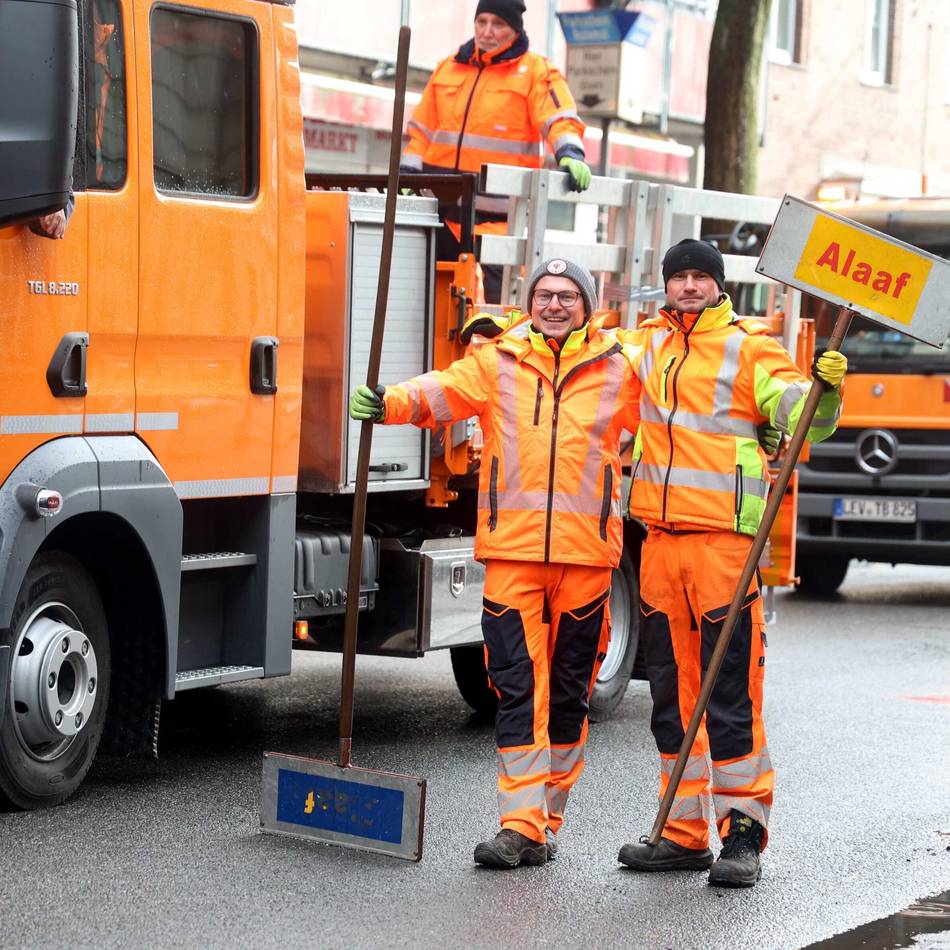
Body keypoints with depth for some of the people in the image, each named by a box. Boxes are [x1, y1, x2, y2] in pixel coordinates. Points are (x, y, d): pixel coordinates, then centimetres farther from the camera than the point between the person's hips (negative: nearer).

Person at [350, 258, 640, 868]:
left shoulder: (620, 370, 8)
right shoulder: (498, 365, 7)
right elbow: (446, 391, -8)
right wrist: (391, 403, -28)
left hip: (587, 551, 1)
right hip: (512, 548, -1)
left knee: (568, 692, 9)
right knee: (519, 687, -6)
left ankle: (547, 822, 19)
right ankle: (520, 826, -7)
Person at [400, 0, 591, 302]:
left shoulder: (536, 70, 1)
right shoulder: (448, 68, 16)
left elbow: (560, 121, -11)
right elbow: (422, 130, 20)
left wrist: (570, 154, -30)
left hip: (498, 216, -5)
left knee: (494, 296, -11)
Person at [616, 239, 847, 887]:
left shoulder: (748, 347, -2)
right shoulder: (649, 343, 15)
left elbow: (802, 418, -13)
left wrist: (826, 390, -34)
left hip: (724, 540, -6)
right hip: (661, 538, 6)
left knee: (731, 695, -7)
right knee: (673, 695, 11)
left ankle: (743, 837, -1)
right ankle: (684, 833, 20)